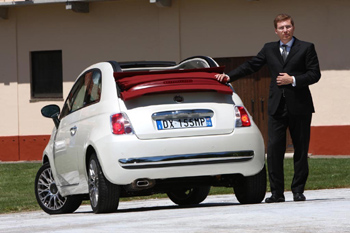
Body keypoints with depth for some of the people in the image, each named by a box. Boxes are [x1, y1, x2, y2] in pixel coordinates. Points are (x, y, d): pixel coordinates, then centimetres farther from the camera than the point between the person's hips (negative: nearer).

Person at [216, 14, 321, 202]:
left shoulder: (306, 48, 5)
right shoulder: (269, 49, 14)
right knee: (274, 148, -6)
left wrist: (293, 80, -13)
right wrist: (229, 76, 2)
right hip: (277, 107, 2)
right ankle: (277, 192, -3)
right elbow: (250, 66, 13)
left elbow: (315, 74, -2)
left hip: (299, 107, -2)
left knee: (300, 149, 2)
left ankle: (298, 190, 10)